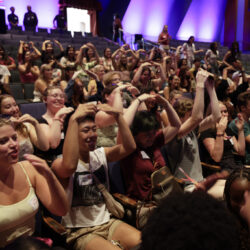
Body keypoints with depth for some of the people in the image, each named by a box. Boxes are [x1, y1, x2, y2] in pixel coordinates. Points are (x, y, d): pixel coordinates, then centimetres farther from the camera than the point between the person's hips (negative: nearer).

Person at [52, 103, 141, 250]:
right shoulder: (60, 164, -12)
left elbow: (130, 147, -10)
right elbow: (69, 166, -37)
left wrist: (118, 115, -20)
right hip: (80, 232, -5)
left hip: (107, 222, 5)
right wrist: (74, 119, -37)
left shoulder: (100, 155, 4)